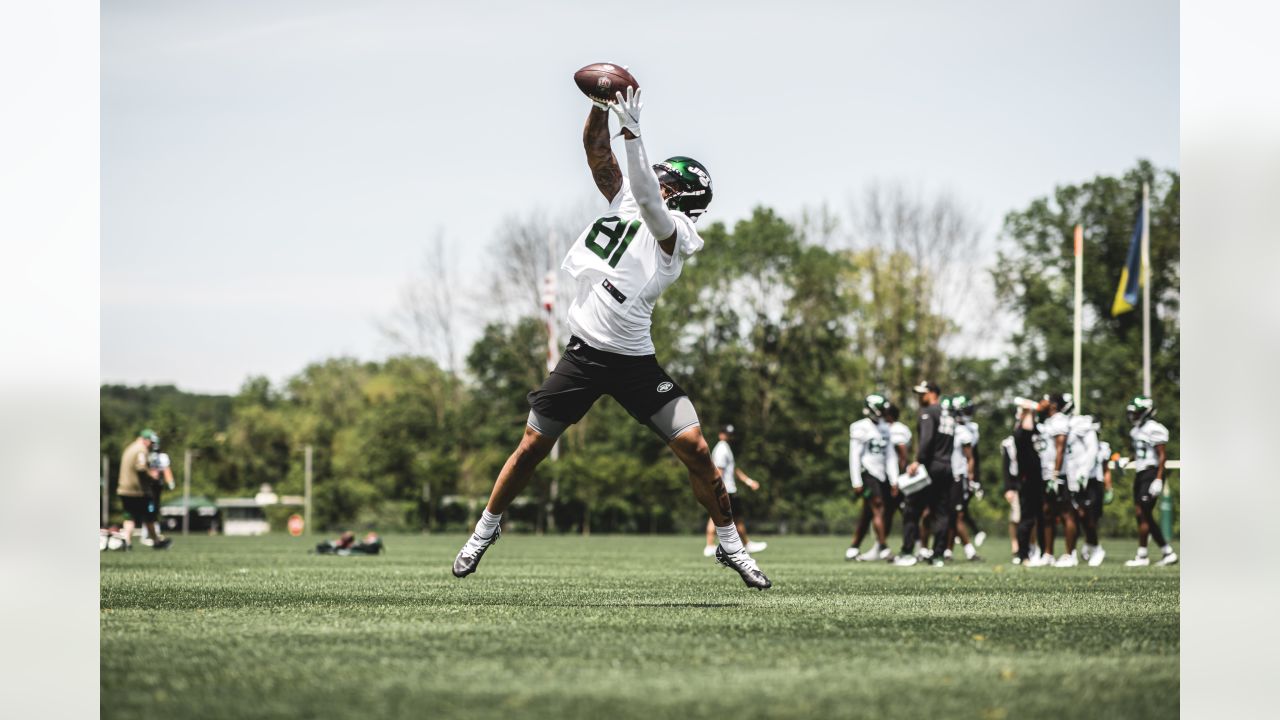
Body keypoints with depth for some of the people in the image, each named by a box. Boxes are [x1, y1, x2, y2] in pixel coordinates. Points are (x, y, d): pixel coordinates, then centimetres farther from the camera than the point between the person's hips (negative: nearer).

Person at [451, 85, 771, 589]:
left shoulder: (674, 229, -7)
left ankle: (730, 544, 4)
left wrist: (632, 132, -33)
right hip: (583, 353, 4)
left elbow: (648, 203, -27)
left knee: (694, 448, -10)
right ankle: (486, 529, 21)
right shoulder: (626, 199, 9)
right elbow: (597, 152, 5)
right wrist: (599, 106, -11)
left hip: (634, 360, -4)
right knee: (532, 447, 5)